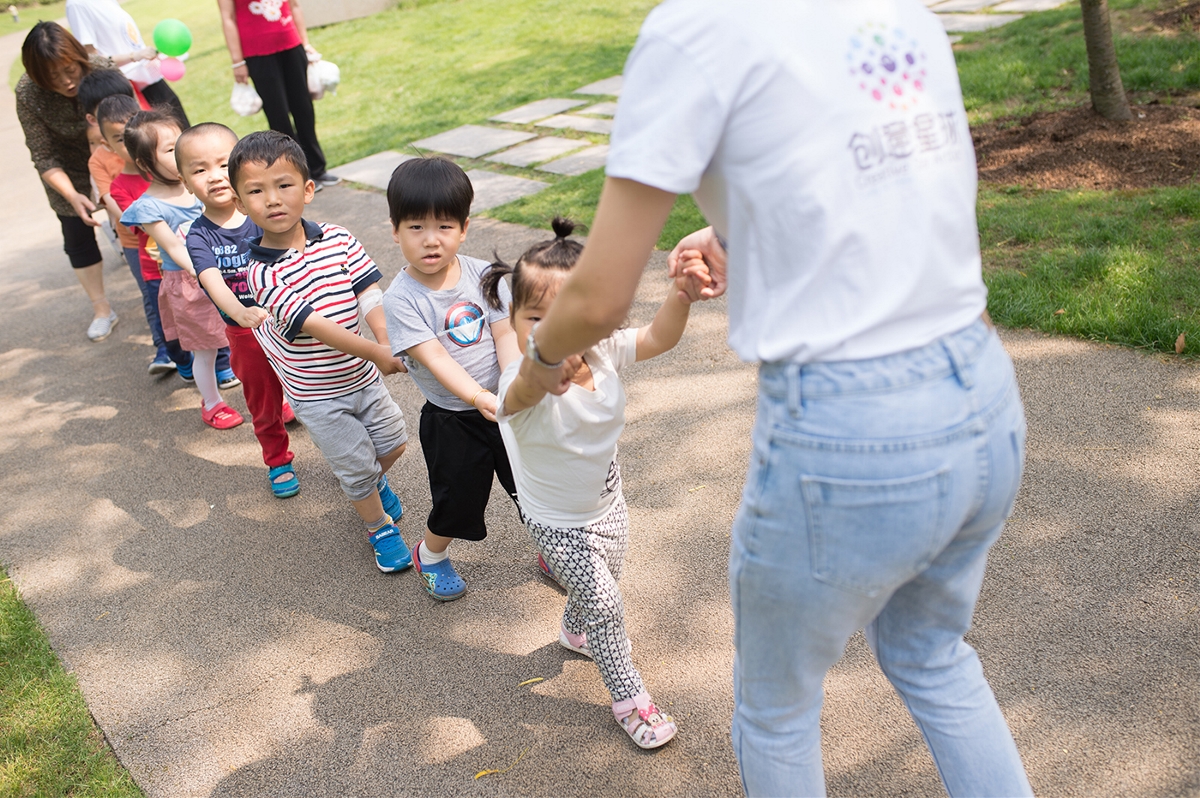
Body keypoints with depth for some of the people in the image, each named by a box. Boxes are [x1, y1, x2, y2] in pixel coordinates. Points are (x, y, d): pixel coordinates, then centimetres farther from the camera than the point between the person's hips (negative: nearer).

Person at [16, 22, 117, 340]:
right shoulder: (28, 95, -28)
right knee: (77, 234, 1)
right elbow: (44, 158, -22)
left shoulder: (103, 70, -30)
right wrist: (72, 196, -37)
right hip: (68, 169, 0)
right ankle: (102, 309, 15)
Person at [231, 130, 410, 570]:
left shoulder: (338, 239, -8)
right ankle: (380, 527, 34)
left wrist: (389, 342, -29)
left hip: (364, 375, 5)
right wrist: (377, 354, -30)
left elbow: (368, 293, -13)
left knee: (392, 442, 21)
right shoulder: (262, 273, -23)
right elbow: (315, 326, -28)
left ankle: (374, 480, 54)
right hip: (318, 396, -4)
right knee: (356, 466, 7)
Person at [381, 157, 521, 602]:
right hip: (452, 421, -3)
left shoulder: (484, 275, -6)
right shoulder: (401, 298, -17)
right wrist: (478, 397, -38)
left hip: (505, 404, 3)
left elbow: (505, 335, -11)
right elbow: (434, 358, -26)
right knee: (457, 500, 12)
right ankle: (431, 556, 43)